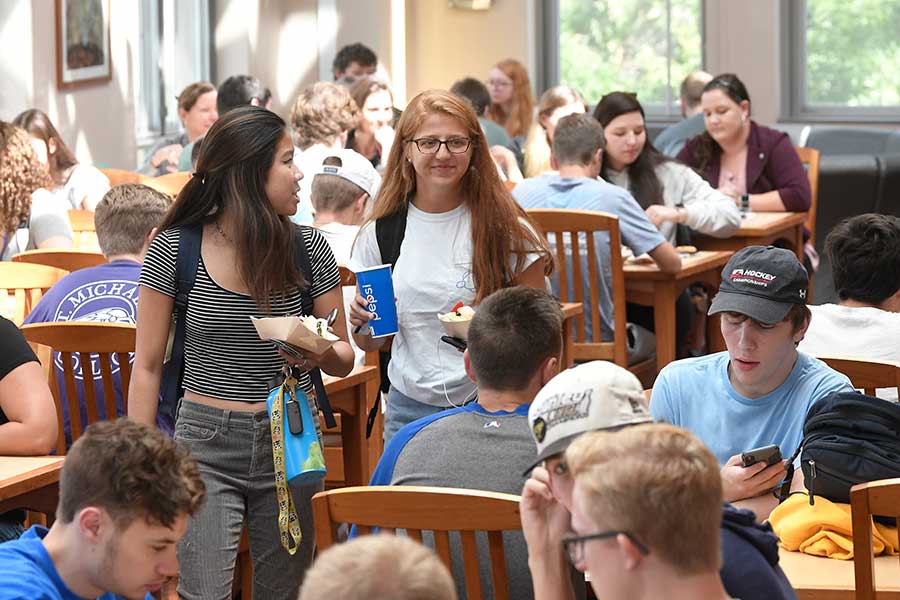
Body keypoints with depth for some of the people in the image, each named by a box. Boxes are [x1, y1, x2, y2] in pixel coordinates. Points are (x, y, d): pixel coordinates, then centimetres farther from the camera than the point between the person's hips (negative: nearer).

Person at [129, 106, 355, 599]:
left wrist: (322, 353, -15)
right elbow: (147, 366, 0)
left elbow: (345, 359, 9)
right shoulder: (173, 250, -5)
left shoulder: (308, 249, 1)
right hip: (206, 446, -3)